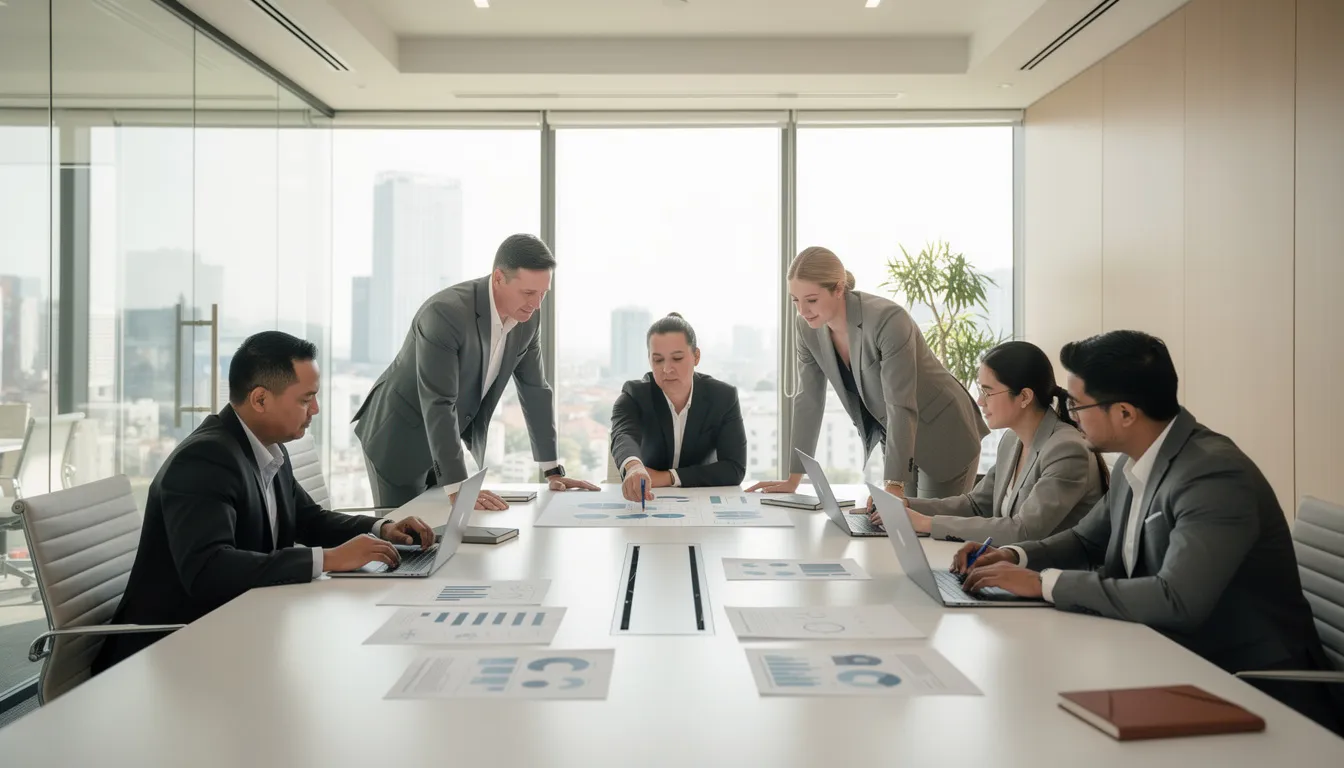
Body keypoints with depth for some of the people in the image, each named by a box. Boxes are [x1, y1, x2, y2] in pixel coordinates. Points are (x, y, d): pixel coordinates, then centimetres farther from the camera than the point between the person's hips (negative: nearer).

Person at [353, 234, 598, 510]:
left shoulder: (528, 317, -9)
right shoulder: (445, 313, -31)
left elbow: (535, 389, 0)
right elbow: (438, 403, -34)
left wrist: (552, 471, 0)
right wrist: (458, 489, -37)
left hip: (449, 439, 6)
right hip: (399, 437, -6)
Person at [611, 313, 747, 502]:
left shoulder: (723, 397, -6)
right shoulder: (634, 396, -8)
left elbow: (734, 469, -11)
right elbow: (624, 436, -29)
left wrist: (667, 477, -18)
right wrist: (634, 467, -51)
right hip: (647, 502, 0)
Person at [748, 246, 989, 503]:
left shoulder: (888, 320, -30)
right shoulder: (808, 327, -11)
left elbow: (901, 406, -32)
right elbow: (808, 400, -4)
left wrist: (894, 486, -38)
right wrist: (793, 480, -4)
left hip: (943, 436, -6)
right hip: (895, 439, 6)